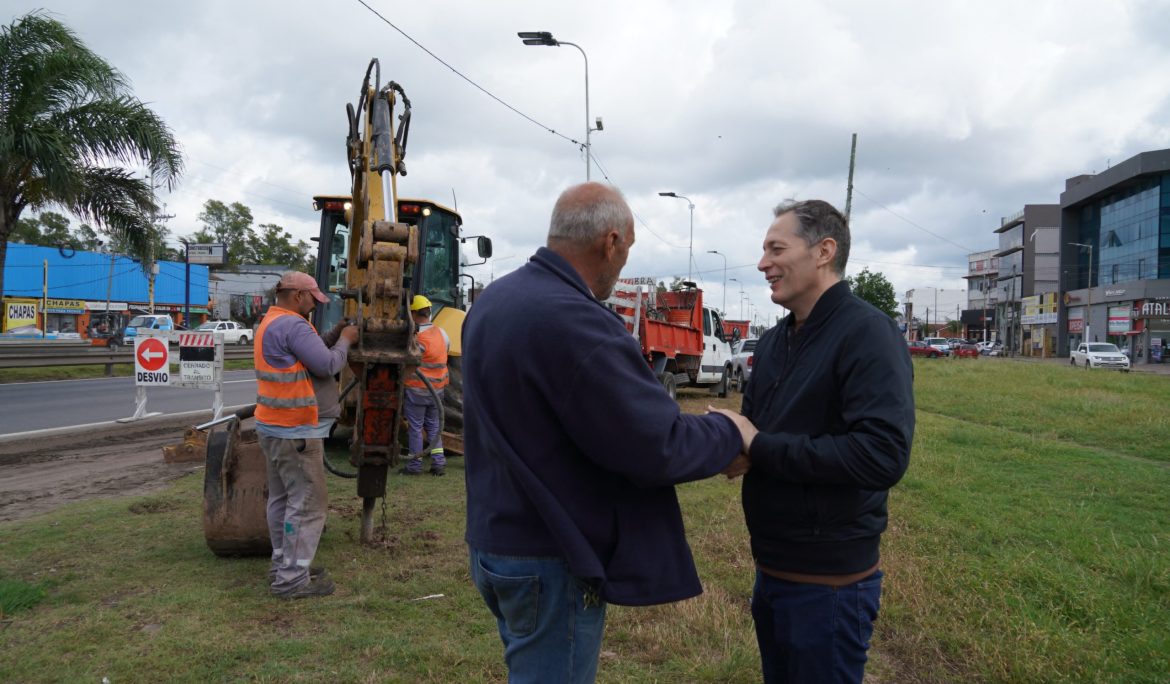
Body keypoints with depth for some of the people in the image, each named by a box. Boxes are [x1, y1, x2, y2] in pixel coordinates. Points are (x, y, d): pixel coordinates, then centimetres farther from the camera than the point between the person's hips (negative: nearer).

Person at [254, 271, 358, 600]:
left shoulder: (271, 323, 15)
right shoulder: (292, 324, -19)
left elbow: (308, 354, 19)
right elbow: (327, 365, -20)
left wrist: (333, 336, 9)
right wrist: (345, 341, -4)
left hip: (274, 426, 11)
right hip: (295, 430, -11)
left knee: (282, 498, 17)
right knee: (307, 503, -6)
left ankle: (283, 565, 27)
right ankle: (293, 579, -3)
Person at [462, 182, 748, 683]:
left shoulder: (493, 302, 4)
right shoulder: (574, 321, -27)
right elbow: (656, 446, -25)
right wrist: (731, 438, -6)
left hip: (496, 539, 9)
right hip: (550, 560, -9)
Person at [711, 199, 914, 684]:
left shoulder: (867, 333, -18)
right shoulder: (774, 340, 8)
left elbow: (883, 455, -29)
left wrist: (759, 447, -24)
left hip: (829, 580, -8)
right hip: (770, 569, 8)